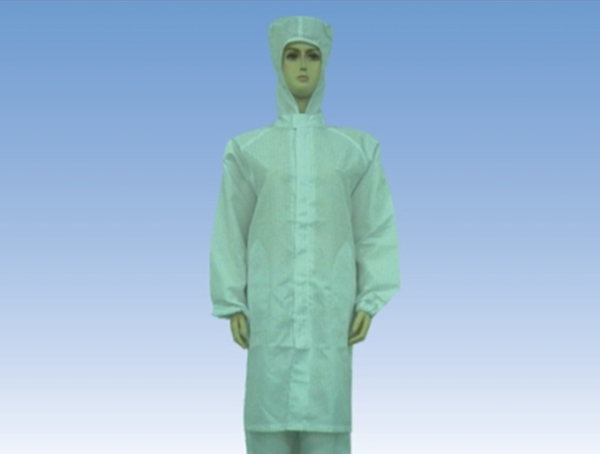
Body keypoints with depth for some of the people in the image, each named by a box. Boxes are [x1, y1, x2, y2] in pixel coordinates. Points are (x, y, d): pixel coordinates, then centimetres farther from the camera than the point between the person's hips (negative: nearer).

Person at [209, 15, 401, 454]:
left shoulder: (357, 149, 7)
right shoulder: (248, 149, 6)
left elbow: (376, 230, 6)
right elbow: (230, 231, 7)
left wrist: (370, 302, -4)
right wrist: (232, 305, 0)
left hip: (329, 304, 0)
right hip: (272, 304, 0)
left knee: (327, 416, -1)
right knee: (270, 416, -1)